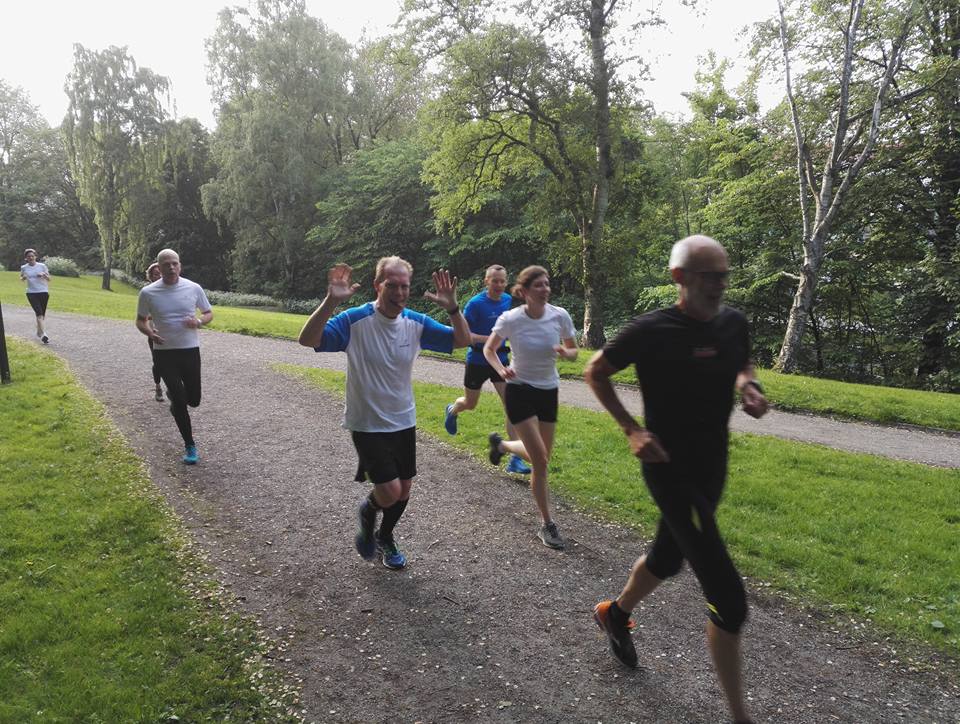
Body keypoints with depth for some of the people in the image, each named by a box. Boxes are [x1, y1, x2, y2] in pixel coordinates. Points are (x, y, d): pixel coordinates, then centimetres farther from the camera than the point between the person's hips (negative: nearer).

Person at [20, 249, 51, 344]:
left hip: (43, 292, 1)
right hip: (31, 293, -1)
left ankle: (39, 331, 31)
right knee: (39, 313, -14)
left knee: (42, 313, 10)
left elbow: (49, 279, 5)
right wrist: (23, 277, -6)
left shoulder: (42, 266, 1)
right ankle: (43, 334, -19)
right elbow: (21, 278, 18)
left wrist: (44, 275, -16)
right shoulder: (24, 268, 4)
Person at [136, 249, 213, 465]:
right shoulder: (148, 293, -4)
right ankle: (190, 445, 8)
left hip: (190, 350, 2)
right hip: (164, 352, -1)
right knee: (180, 398, -6)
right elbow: (141, 320, 7)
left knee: (193, 399, 7)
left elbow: (209, 313, 9)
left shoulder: (194, 288, -3)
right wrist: (149, 333, -15)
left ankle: (174, 397, 45)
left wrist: (199, 321, -15)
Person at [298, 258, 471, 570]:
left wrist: (452, 307, -22)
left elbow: (463, 340, -4)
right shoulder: (355, 320, -18)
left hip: (404, 422, 5)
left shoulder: (416, 323, -5)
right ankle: (368, 509, 25)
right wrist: (330, 302, -41)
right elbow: (307, 340, -28)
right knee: (390, 493, -13)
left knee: (404, 490, 14)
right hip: (367, 425, -5)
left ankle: (385, 538, 43)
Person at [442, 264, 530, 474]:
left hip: (501, 359, 4)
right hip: (477, 361, -3)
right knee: (470, 404, 16)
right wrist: (488, 339, -28)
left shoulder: (508, 300, 1)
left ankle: (515, 459, -6)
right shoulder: (475, 303, -16)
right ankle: (452, 410, 55)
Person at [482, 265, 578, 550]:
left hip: (549, 391, 4)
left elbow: (573, 350, 4)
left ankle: (501, 444, 45)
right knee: (541, 461, -10)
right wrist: (501, 369, -20)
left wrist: (566, 353, -19)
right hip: (520, 391, -4)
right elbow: (488, 349, -1)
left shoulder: (560, 316, -9)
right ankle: (547, 524, 7)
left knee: (540, 457, 14)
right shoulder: (510, 319, -16)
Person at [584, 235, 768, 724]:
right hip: (671, 468, -7)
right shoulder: (652, 331, -18)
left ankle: (615, 614, 55)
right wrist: (632, 430, -13)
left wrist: (748, 385, -3)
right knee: (728, 597, -8)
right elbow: (595, 372, -5)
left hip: (713, 465, 7)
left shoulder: (734, 322, -1)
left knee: (668, 558, 26)